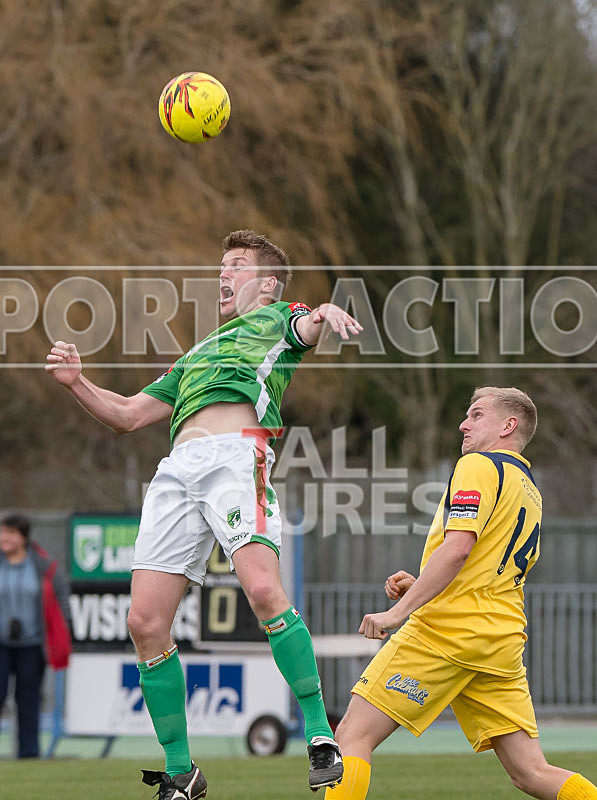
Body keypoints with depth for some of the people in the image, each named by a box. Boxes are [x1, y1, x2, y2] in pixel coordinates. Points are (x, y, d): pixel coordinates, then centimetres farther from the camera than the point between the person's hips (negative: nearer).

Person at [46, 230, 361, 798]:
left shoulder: (276, 319, 22)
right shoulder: (199, 354, 39)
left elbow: (309, 327, -4)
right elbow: (127, 415, 38)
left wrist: (327, 314, -29)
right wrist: (76, 382, 21)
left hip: (237, 454, -6)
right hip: (176, 469, 6)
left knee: (263, 589, -28)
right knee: (145, 621, -5)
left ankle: (321, 739, -23)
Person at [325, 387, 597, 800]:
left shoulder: (479, 465, -3)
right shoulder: (531, 492, 23)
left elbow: (458, 547, -17)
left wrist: (399, 610, -18)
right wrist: (421, 587, 22)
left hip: (447, 628, -9)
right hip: (504, 638, 9)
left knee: (353, 736, -5)